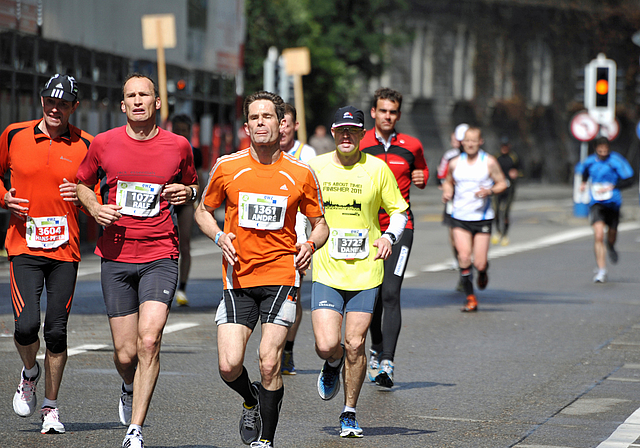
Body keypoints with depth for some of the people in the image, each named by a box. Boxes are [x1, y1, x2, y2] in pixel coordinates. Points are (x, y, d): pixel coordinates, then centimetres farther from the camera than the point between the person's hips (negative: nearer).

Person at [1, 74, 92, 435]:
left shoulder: (85, 145, 2)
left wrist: (83, 197, -11)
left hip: (65, 248, 0)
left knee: (56, 331, 0)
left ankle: (51, 407, 16)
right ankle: (30, 373, 19)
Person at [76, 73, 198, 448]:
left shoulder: (178, 146, 3)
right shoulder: (104, 144, 2)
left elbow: (192, 184, 21)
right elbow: (83, 184, 18)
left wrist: (187, 192, -3)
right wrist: (95, 207, -2)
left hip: (160, 256, -1)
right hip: (116, 258, 1)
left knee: (149, 340, -19)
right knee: (125, 353, 2)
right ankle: (131, 389, 39)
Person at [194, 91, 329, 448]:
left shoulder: (301, 174, 0)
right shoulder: (227, 167, 1)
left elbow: (320, 223, 12)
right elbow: (204, 210, 15)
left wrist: (311, 245, -9)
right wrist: (220, 236, -5)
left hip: (281, 275, -1)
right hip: (238, 279, 1)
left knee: (269, 363, -12)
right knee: (229, 365, -9)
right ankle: (252, 401, 26)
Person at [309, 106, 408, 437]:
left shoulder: (377, 169, 0)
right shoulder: (316, 167, 1)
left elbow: (399, 210, 9)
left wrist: (389, 236, -10)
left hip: (365, 271, 0)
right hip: (326, 272, 0)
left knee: (355, 346, -2)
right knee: (327, 345, -12)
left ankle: (350, 413, 16)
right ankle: (333, 364, 26)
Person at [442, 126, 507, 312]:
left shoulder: (489, 162, -2)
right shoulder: (455, 163, 5)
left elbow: (502, 183, 3)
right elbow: (448, 181, 21)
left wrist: (489, 191, -17)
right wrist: (447, 192, -1)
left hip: (482, 219, -2)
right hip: (459, 218, 2)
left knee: (479, 263, -5)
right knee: (464, 257, -14)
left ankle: (483, 271, 34)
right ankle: (470, 298, -1)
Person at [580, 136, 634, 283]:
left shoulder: (616, 161, -11)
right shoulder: (590, 161, 1)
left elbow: (629, 180, -12)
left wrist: (611, 187, -20)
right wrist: (583, 182, 12)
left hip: (613, 203, 0)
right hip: (596, 204, 0)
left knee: (611, 236, 15)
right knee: (598, 235, -18)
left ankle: (610, 246, 56)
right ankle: (601, 271, -15)